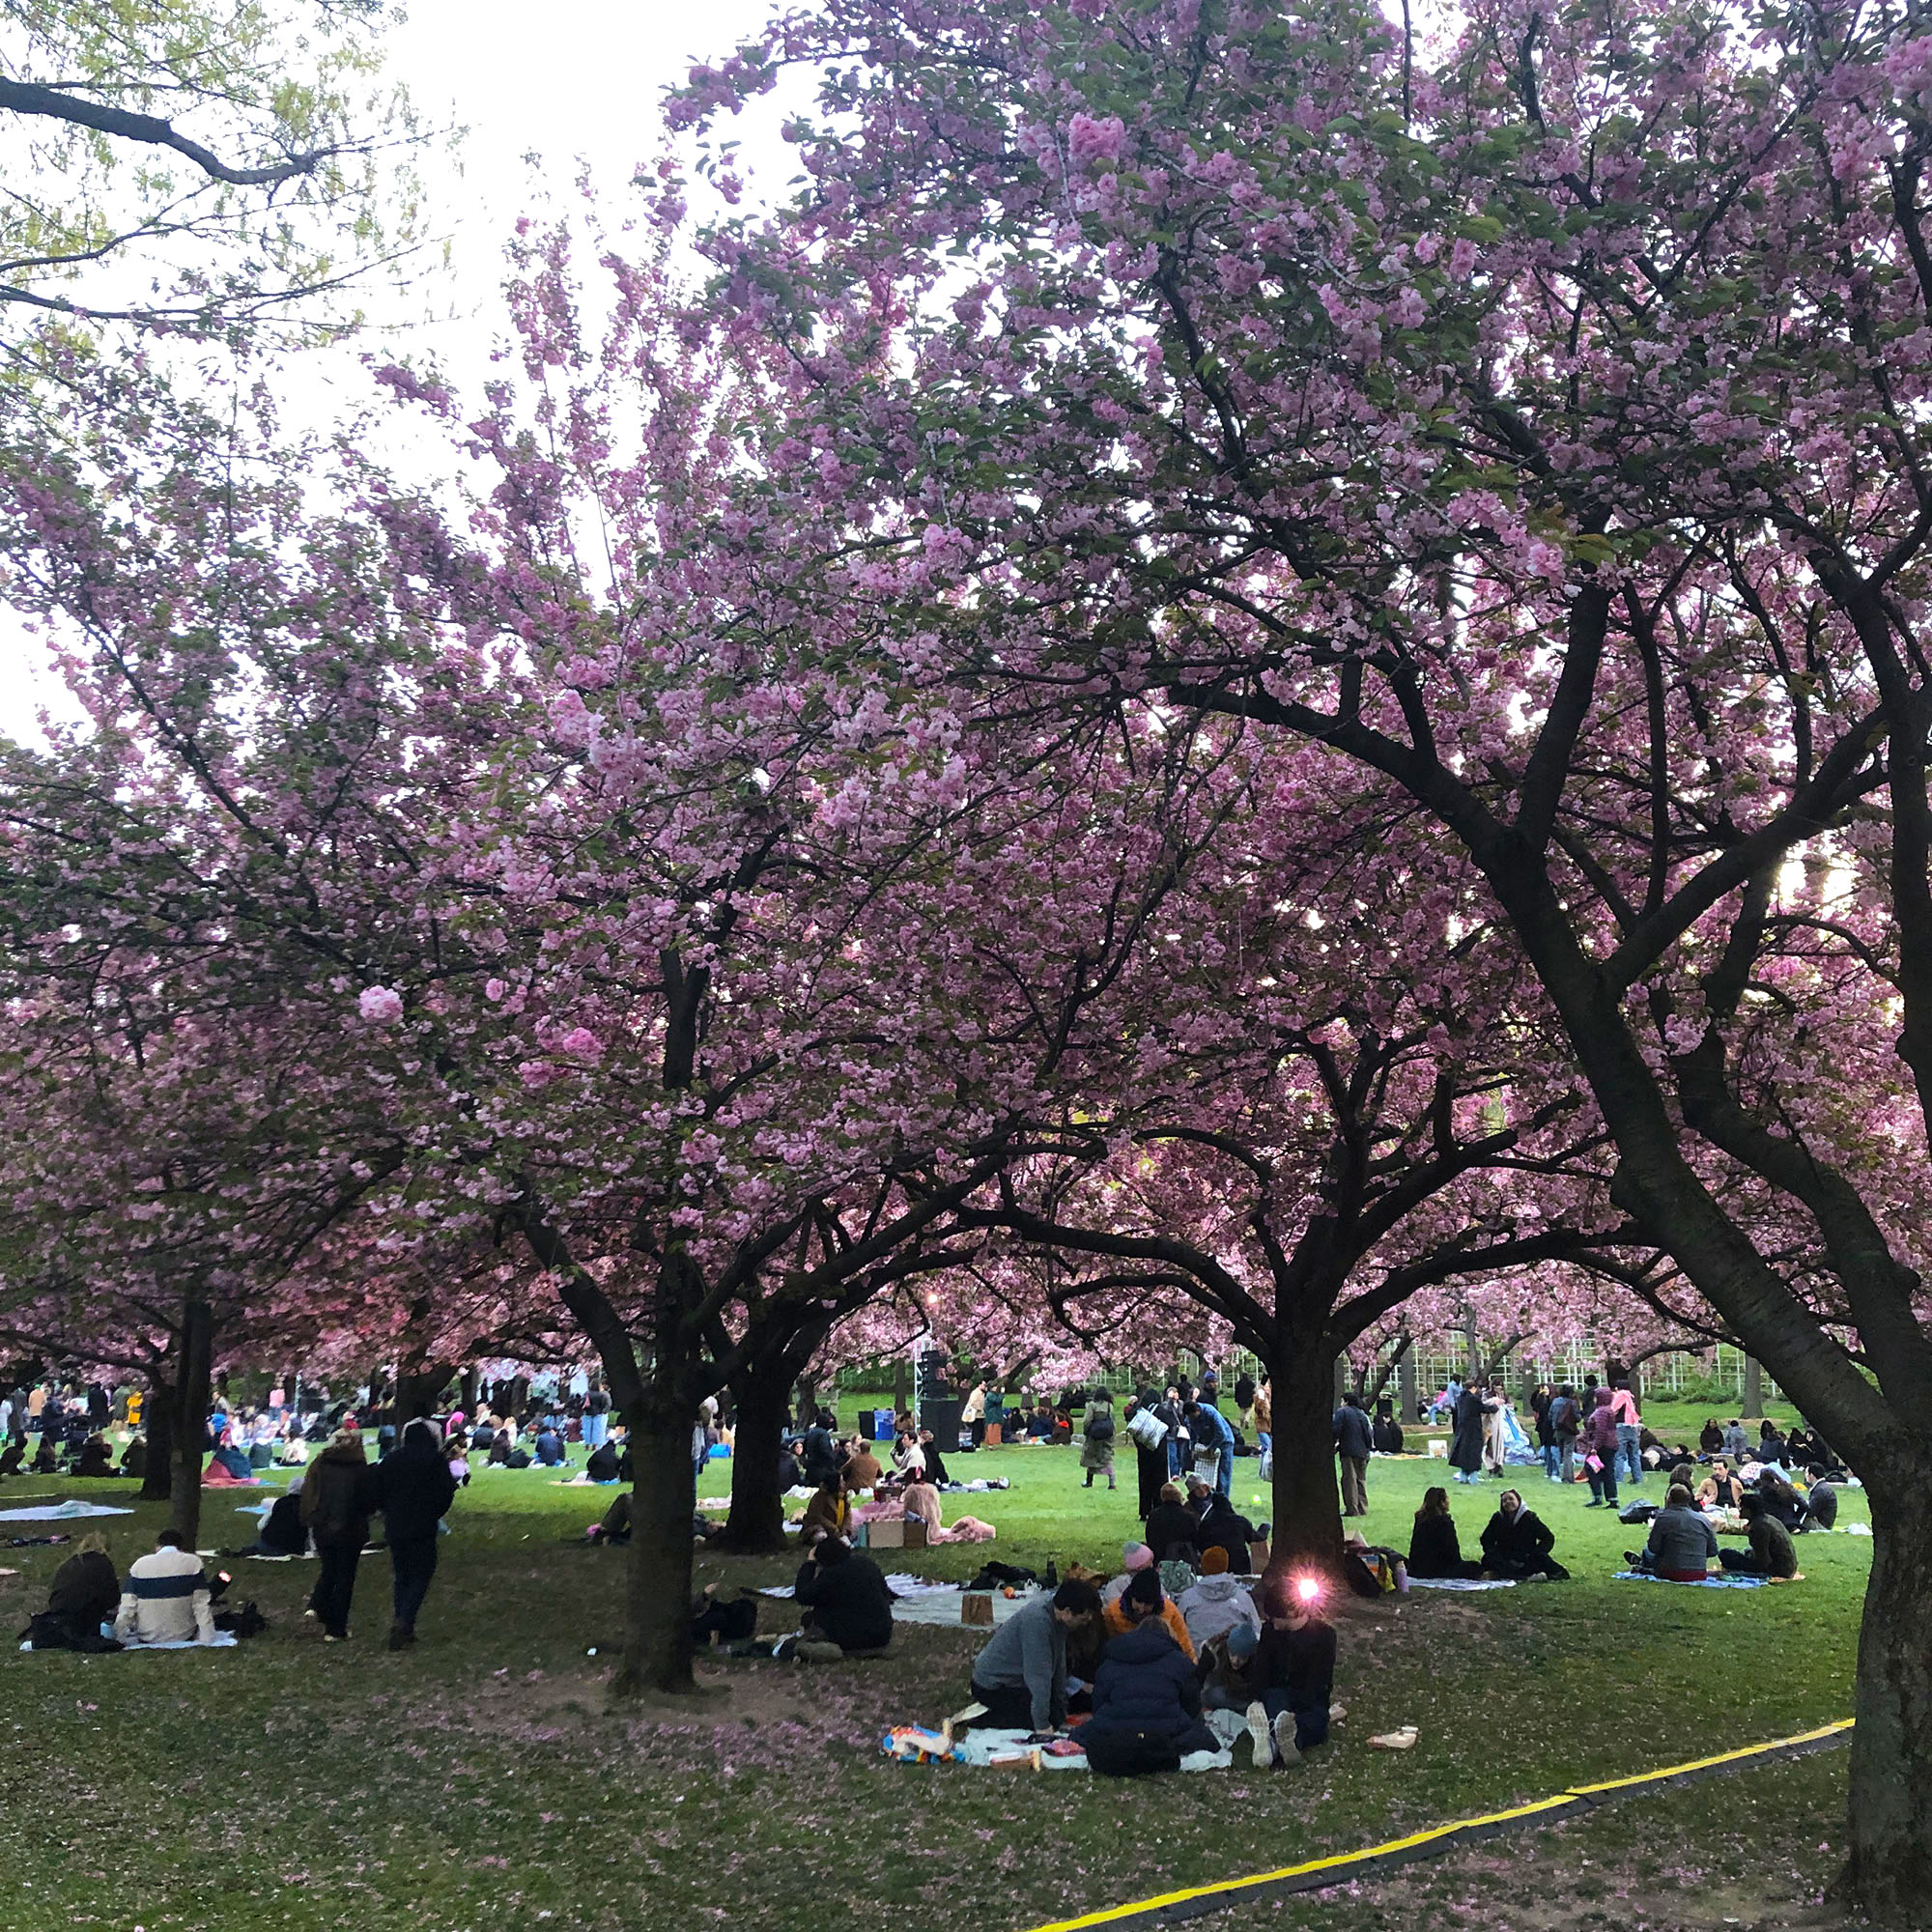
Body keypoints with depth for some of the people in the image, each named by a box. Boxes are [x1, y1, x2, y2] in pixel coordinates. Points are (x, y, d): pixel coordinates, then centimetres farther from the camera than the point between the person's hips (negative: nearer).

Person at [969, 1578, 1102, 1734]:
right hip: (994, 1687, -10)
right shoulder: (1037, 1620, -31)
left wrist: (1062, 1716, 12)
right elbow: (1038, 1674, -30)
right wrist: (1042, 1726, -27)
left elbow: (1058, 1667, 9)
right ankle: (983, 1717, -5)